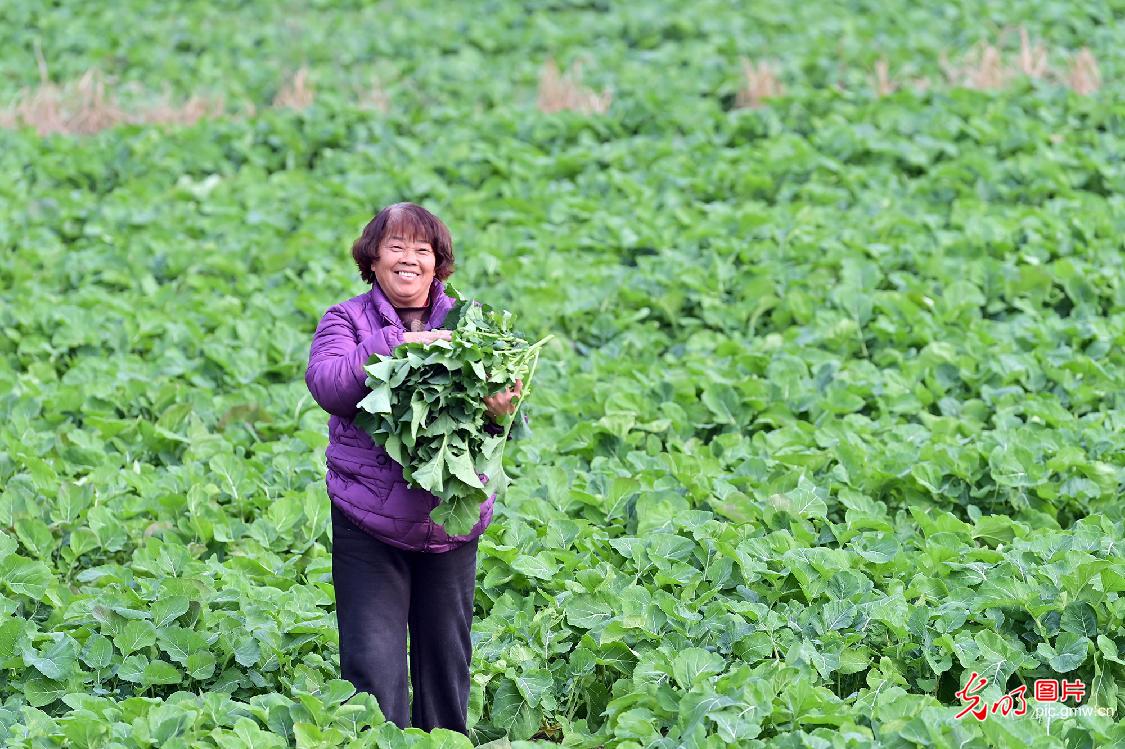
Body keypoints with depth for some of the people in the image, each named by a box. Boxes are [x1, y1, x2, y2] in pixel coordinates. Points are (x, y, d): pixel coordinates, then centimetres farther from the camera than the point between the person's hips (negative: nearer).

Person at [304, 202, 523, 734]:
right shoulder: (346, 320, 3)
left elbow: (498, 391, 1)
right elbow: (327, 385, -15)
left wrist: (501, 413, -22)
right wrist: (394, 345, -23)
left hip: (451, 519, 2)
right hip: (369, 520, -2)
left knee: (447, 656, 11)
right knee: (373, 664, -4)